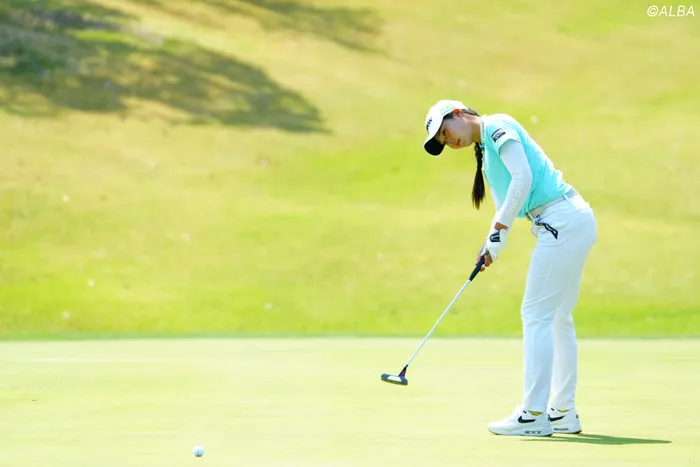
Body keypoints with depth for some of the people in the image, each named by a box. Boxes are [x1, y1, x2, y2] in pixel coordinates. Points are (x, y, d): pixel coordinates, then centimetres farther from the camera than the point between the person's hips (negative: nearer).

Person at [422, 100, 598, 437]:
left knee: (537, 314, -9)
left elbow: (523, 179, -17)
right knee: (558, 317, 13)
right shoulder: (485, 151, 22)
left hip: (562, 221, -10)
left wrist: (499, 228, -12)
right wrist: (492, 247, 6)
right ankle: (563, 411, 18)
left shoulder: (496, 126, -6)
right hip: (574, 222, 10)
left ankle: (533, 414, -9)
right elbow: (505, 204, 20)